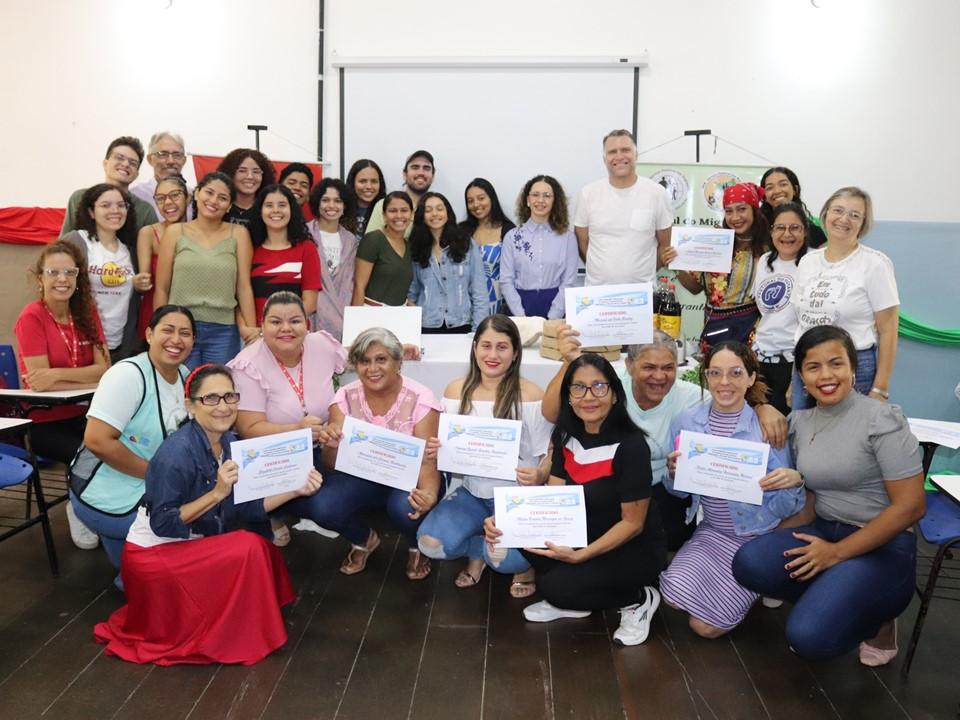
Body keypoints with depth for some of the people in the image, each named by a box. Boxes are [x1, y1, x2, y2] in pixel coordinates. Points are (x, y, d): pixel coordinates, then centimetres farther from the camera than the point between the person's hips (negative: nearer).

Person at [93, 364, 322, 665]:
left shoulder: (230, 444, -2)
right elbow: (162, 524, -24)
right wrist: (216, 494, -32)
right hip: (154, 555, -8)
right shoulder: (177, 452, -25)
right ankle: (236, 639, -2)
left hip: (192, 546, 8)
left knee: (263, 552, 0)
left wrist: (294, 490, -10)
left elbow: (244, 508, -2)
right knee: (249, 549, -20)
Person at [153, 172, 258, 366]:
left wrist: (251, 327, -6)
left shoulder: (238, 234, 5)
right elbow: (161, 288, 5)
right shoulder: (175, 232, 4)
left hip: (223, 331, 0)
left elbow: (243, 285, 1)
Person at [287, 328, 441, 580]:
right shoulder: (345, 397, -9)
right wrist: (332, 445, -34)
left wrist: (429, 493, -43)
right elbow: (333, 466, -9)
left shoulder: (420, 399, -17)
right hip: (361, 477, 3)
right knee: (321, 506, -26)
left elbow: (427, 462, -20)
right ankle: (363, 539, 9)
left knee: (405, 508, -36)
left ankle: (418, 546, 4)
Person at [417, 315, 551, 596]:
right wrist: (434, 449, -16)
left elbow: (550, 454, -8)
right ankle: (479, 548, 15)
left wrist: (540, 475, -31)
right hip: (472, 493, 4)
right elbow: (445, 448, 8)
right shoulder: (456, 391, -1)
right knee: (430, 544, -21)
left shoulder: (531, 396, -13)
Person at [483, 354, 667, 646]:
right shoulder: (566, 435, -2)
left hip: (635, 550, -6)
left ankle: (638, 599, -1)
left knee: (557, 586, -28)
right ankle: (573, 602, 7)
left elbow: (632, 523, -18)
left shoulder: (630, 446, -22)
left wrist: (580, 555, -30)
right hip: (584, 537, 6)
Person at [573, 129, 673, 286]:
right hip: (597, 290, 1)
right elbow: (582, 242, 6)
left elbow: (664, 244, 6)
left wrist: (643, 272, 4)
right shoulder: (588, 194, -1)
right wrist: (604, 271, 5)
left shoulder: (657, 193, -2)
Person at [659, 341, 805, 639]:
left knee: (706, 626, -9)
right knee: (676, 594, -20)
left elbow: (783, 508, -7)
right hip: (712, 532, 4)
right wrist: (673, 472, -16)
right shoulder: (686, 421, -5)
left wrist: (793, 484, -29)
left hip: (758, 536, -3)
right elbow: (679, 491, 6)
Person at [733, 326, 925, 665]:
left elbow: (911, 506, -15)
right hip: (824, 533, 6)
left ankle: (877, 619, 6)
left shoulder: (881, 419, -13)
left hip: (883, 547, -6)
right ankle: (828, 599, 3)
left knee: (810, 636, -26)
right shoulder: (800, 421, 6)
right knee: (750, 563, -23)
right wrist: (798, 542, -3)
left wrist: (837, 552, -17)